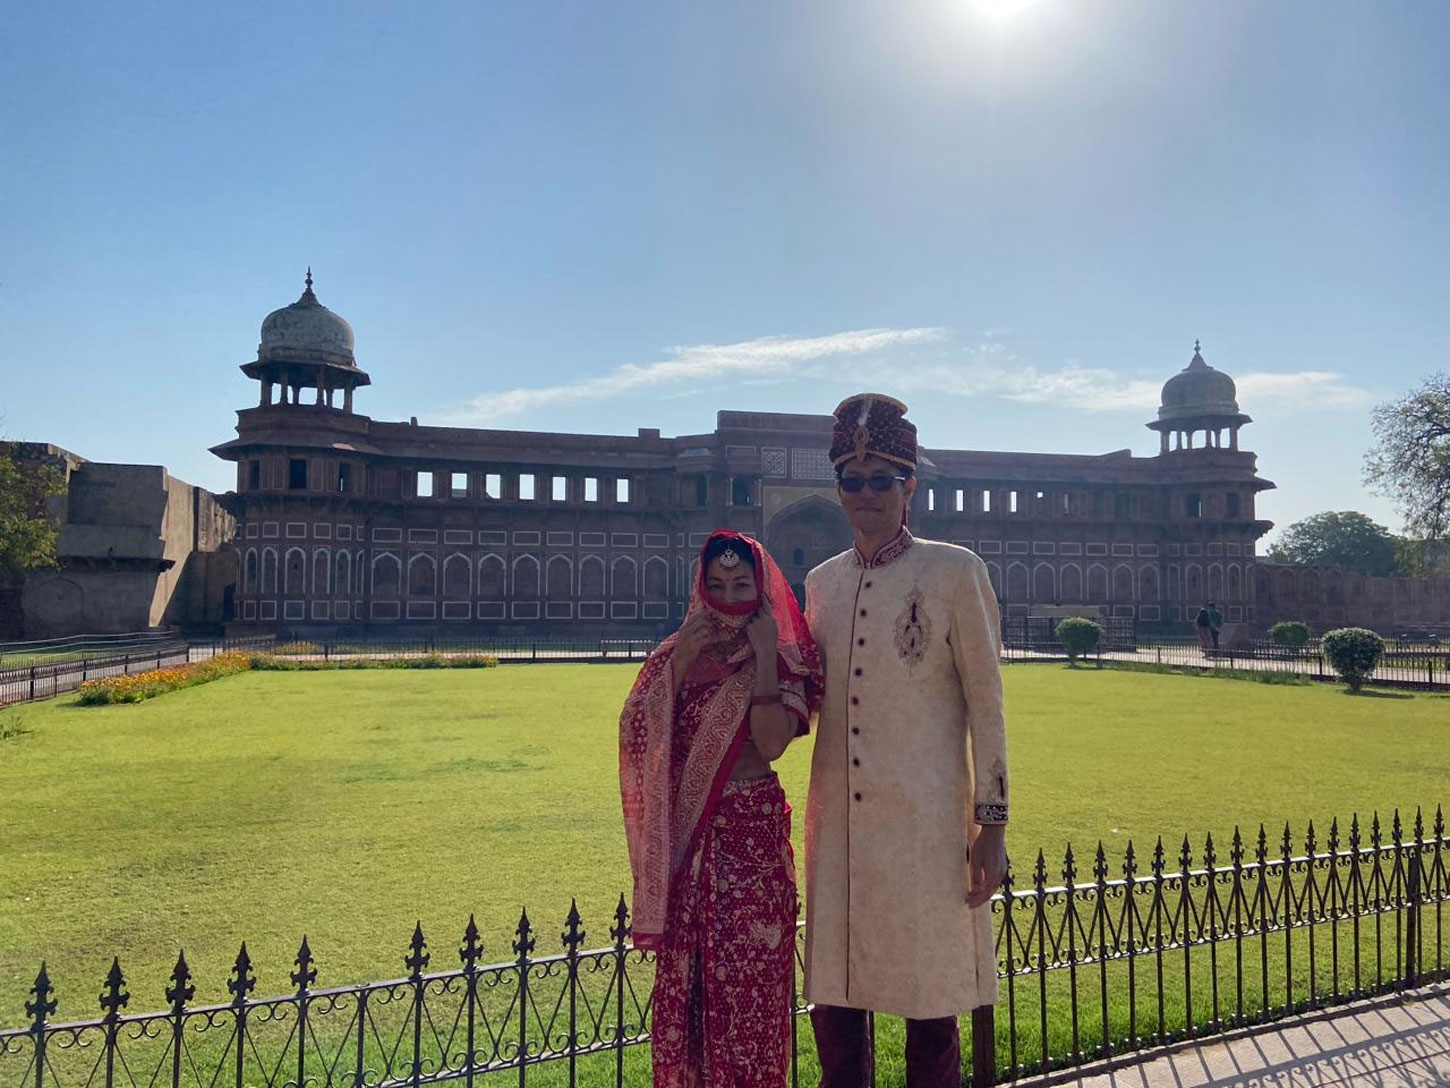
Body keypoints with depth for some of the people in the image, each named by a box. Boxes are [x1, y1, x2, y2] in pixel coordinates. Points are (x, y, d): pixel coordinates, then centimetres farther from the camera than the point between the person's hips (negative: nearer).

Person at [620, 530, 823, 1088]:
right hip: (686, 838, 3)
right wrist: (680, 661, -11)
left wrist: (763, 656, -15)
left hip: (755, 833, -3)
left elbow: (772, 743, -18)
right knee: (683, 979, 9)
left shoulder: (785, 660, -1)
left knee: (751, 980, 2)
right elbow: (637, 733, -5)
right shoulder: (677, 653, 7)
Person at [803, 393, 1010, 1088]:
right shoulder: (821, 581, 10)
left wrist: (991, 823, -7)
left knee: (931, 1004, 7)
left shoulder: (954, 571, -4)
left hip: (925, 821, -4)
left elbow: (985, 702, -4)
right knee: (833, 997, 11)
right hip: (838, 820, 5)